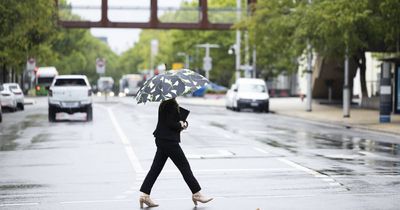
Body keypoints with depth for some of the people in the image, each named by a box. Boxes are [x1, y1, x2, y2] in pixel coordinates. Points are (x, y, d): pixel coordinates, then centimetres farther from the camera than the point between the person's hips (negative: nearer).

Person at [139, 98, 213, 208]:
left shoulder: (165, 103, 12)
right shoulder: (171, 104, -18)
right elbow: (170, 123, -22)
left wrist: (182, 123, -3)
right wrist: (181, 125, -6)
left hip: (162, 140, 10)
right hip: (169, 141, -10)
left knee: (156, 168, 9)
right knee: (184, 166, 0)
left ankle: (144, 194, 6)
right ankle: (196, 194, 8)